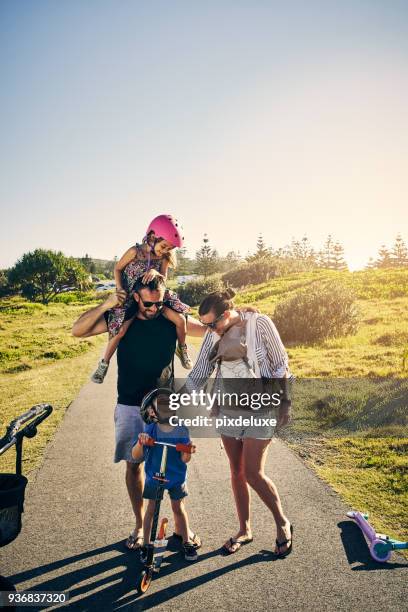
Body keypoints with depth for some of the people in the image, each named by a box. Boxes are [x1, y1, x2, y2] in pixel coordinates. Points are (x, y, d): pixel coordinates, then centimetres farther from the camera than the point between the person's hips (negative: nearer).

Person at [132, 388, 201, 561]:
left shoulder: (181, 430, -12)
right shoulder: (149, 430, -16)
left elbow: (184, 459, -11)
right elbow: (136, 456, -16)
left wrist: (188, 452, -34)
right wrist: (140, 442, -35)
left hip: (177, 477, 1)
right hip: (154, 476, -1)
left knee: (178, 508, 12)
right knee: (151, 509, 8)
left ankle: (187, 541, 31)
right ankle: (146, 544, 26)